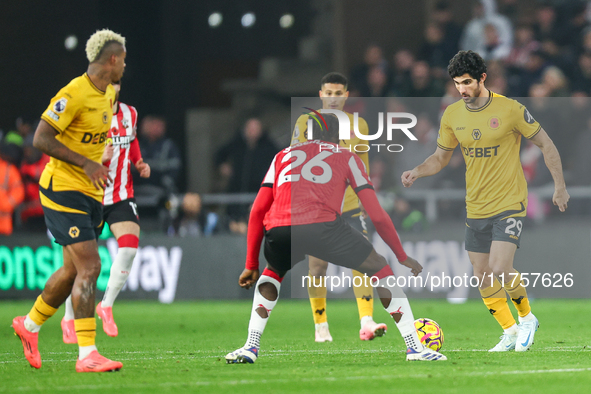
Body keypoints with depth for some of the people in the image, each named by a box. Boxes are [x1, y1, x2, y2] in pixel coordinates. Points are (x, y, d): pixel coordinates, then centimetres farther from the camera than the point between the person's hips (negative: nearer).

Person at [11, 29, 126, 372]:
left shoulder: (109, 93, 10)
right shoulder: (73, 94, -18)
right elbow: (41, 139, -20)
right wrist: (86, 164, -23)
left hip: (91, 194, 9)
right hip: (64, 190, -9)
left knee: (74, 271, 14)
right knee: (90, 267, -16)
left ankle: (30, 325, 35)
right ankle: (87, 354, -17)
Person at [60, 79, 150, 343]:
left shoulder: (130, 113, 7)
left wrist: (139, 163, 7)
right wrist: (99, 159, -28)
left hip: (122, 195, 4)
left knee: (130, 245, -18)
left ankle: (107, 306, -1)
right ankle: (69, 319, 18)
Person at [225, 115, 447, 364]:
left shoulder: (284, 155, 32)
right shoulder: (348, 158, 26)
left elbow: (257, 211, 25)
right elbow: (377, 215, 20)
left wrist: (251, 265, 29)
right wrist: (403, 257, 30)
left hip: (278, 230, 3)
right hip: (323, 225, -3)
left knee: (271, 274, 36)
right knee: (381, 271, 19)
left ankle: (250, 347, 23)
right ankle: (415, 348, 13)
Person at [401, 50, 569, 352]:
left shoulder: (509, 109, -12)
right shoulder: (452, 115, 2)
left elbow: (546, 144, -2)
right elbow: (440, 157, 13)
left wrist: (559, 185, -2)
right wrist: (417, 172, -6)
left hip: (509, 203, -5)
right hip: (476, 209, 5)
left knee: (499, 269, -18)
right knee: (483, 277, 5)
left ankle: (526, 318, 7)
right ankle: (510, 332, 22)